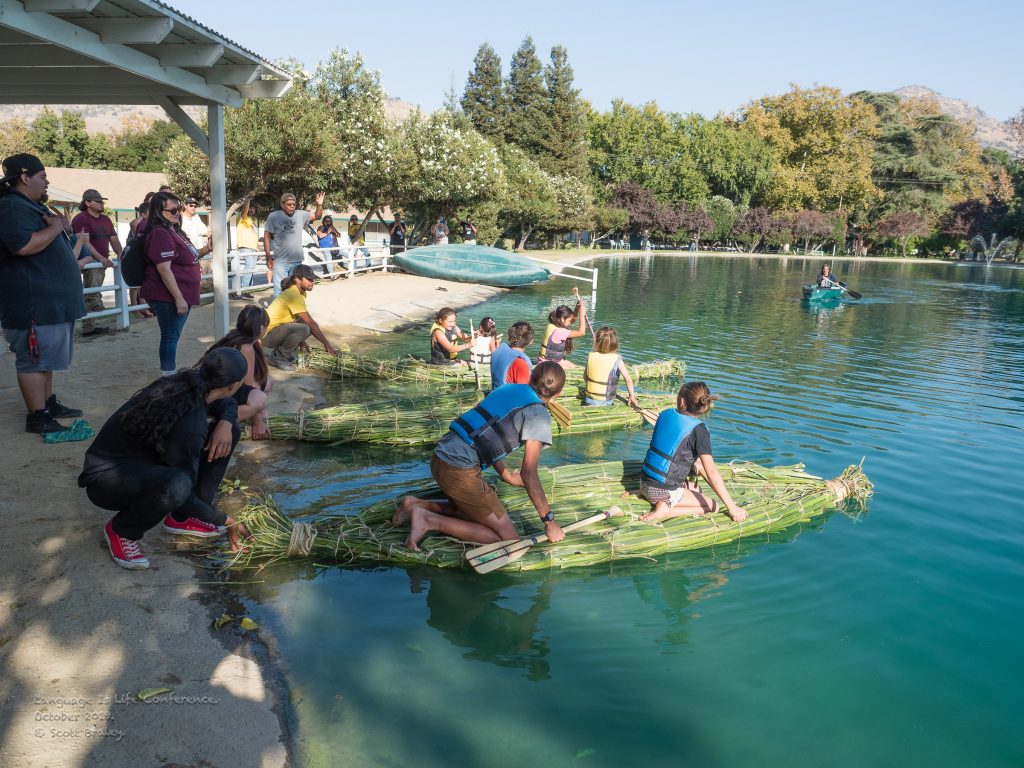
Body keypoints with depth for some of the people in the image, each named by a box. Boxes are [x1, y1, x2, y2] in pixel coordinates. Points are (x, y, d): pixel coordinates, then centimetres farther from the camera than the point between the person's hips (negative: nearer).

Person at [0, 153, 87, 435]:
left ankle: (49, 403, 27)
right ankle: (37, 417, -2)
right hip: (33, 302, -11)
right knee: (34, 359, -6)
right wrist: (54, 227, -16)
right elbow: (24, 245, -28)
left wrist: (60, 225, 13)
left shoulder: (33, 206, 19)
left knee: (45, 356, 17)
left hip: (51, 298, 11)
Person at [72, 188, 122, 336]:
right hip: (90, 261, -9)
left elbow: (113, 239, 16)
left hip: (102, 262, 9)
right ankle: (90, 326, -10)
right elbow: (84, 242, -18)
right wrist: (100, 257, -25)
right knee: (93, 297, -12)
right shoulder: (81, 219, -9)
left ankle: (90, 324, 20)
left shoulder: (106, 220, 18)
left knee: (93, 295, 14)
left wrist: (120, 254, -2)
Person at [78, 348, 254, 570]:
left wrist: (225, 423, -11)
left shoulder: (189, 386, -10)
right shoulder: (189, 424, -32)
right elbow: (183, 493, -24)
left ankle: (181, 518, 7)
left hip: (143, 461, 9)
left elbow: (227, 405, 12)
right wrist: (225, 522, -11)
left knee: (229, 431, -3)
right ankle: (121, 530, -8)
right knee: (176, 485, -41)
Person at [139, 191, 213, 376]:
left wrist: (205, 250, 7)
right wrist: (178, 298, -25)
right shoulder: (159, 234, -17)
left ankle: (171, 373, 27)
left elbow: (185, 259, 24)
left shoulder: (173, 231, 13)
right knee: (170, 337, -4)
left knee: (172, 336, 17)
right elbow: (164, 269, -23)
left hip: (179, 295, 10)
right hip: (168, 296, -10)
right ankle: (169, 376, 2)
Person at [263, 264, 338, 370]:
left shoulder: (300, 292, 7)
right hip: (267, 336, -10)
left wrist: (301, 341, 4)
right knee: (304, 329, -30)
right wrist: (326, 344, -18)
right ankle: (277, 357, -11)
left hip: (277, 329, 10)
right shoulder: (294, 295, -22)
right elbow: (310, 323, -22)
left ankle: (285, 353, 9)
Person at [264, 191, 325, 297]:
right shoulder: (273, 217, -5)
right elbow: (267, 236, -1)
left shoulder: (301, 215, 3)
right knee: (279, 290, -1)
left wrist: (319, 205, -14)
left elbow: (317, 216, 8)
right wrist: (268, 257, -4)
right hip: (280, 261, -3)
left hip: (297, 260, 3)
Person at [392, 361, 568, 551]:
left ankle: (417, 505, 15)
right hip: (459, 470, -9)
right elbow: (528, 474, -10)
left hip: (439, 457, 9)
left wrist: (507, 475, 41)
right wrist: (549, 522, -3)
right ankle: (429, 520, -10)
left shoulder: (508, 388, 17)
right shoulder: (538, 414, -7)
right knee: (508, 539, -3)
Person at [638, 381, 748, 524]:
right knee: (713, 506, 6)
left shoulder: (666, 414, 0)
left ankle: (645, 493, 12)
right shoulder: (698, 430, -18)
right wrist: (732, 507, -17)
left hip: (645, 483, 7)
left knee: (696, 489, 29)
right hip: (665, 491, -7)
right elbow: (711, 472, -21)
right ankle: (666, 510, -11)